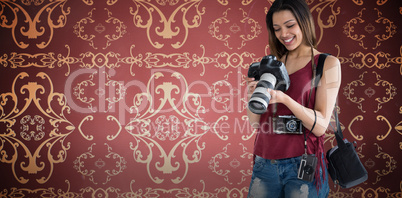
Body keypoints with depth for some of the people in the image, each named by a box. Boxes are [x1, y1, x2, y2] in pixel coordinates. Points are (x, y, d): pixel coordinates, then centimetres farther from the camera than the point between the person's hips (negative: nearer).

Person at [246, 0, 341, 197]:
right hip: (265, 164, 4)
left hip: (302, 165, -3)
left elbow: (320, 126, -11)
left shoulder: (327, 63, -2)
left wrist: (284, 98, -24)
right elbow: (255, 123, 6)